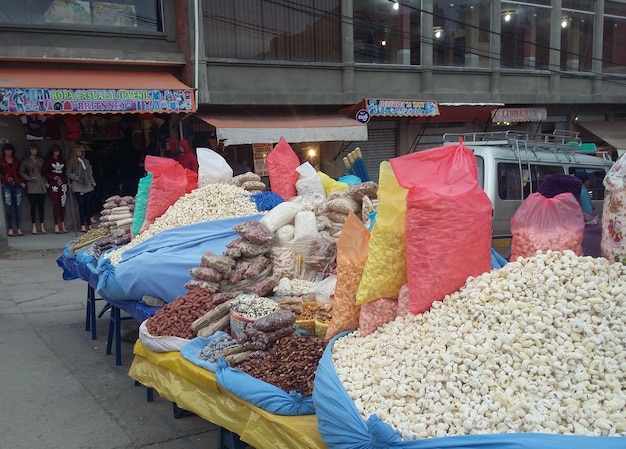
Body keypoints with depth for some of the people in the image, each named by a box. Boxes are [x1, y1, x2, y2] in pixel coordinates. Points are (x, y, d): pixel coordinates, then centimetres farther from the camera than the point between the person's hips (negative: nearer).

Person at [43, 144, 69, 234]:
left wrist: (67, 181, 8)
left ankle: (63, 225, 8)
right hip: (53, 184, -4)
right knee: (56, 204, -9)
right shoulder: (48, 161, 5)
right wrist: (53, 177, -10)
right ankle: (56, 227, -9)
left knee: (63, 204, 3)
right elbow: (44, 173, 3)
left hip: (62, 184, 4)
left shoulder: (62, 161, 17)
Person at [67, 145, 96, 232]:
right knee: (81, 204, -9)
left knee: (89, 204, 0)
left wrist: (92, 181, 10)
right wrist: (77, 178, -9)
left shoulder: (86, 161, 18)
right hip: (78, 186, -3)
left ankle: (89, 224, 7)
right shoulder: (71, 162, 6)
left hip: (88, 186, 4)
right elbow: (69, 173, 1)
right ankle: (83, 225, -8)